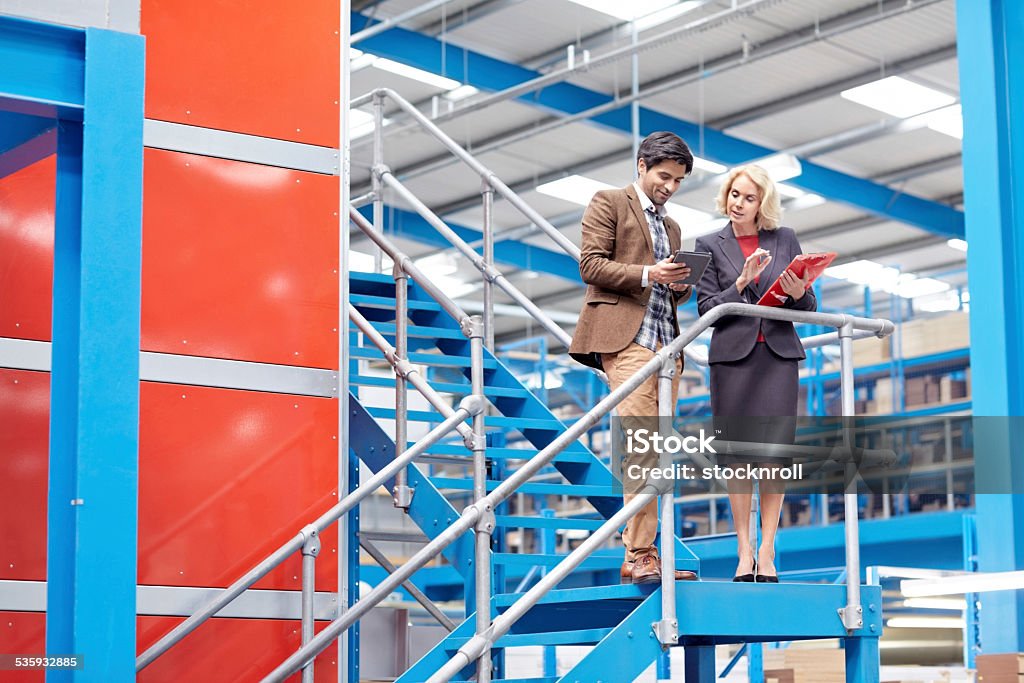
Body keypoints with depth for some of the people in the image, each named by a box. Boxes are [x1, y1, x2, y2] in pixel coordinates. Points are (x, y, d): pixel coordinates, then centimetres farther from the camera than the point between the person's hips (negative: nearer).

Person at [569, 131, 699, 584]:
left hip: (665, 342, 8)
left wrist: (681, 285, 5)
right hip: (625, 337, -7)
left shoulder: (671, 227, 28)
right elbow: (590, 264, -5)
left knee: (652, 452, 2)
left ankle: (639, 555, 2)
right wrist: (647, 274, -15)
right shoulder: (609, 204, 7)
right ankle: (640, 555, -20)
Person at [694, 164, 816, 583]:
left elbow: (809, 308, 11)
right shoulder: (710, 246, 6)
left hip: (778, 356, 1)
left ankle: (767, 552, 3)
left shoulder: (785, 240, 9)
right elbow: (706, 309, 0)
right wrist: (743, 282, -14)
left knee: (774, 454, -3)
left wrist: (798, 294, -12)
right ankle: (744, 552, 3)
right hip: (733, 356, -1)